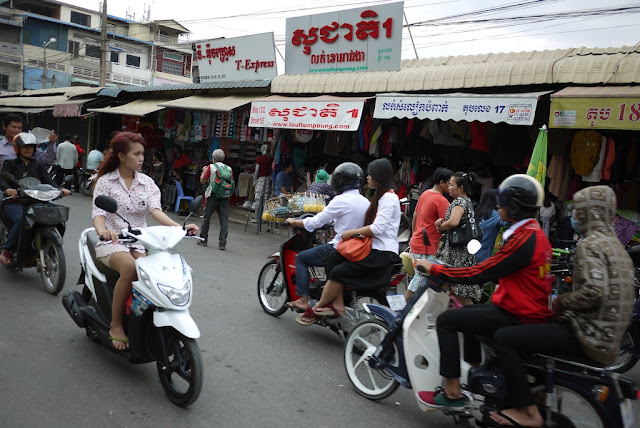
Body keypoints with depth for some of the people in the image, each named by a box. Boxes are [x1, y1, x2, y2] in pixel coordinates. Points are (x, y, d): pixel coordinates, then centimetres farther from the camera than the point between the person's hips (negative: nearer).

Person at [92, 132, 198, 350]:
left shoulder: (147, 182, 10)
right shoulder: (105, 181, 2)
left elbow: (155, 209, -5)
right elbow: (98, 213, -11)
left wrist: (178, 227, -26)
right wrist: (103, 230, -36)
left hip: (139, 241, 3)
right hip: (112, 241, -3)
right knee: (130, 268, -34)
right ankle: (115, 326, -19)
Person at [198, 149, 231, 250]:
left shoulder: (211, 167, -4)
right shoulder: (229, 168, 5)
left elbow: (202, 181, 0)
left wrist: (204, 171, 16)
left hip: (212, 196, -2)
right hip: (225, 197, 2)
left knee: (207, 218, 11)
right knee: (224, 220, 2)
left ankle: (203, 240, 20)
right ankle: (222, 243, -2)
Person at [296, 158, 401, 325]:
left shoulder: (389, 198, -12)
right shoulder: (381, 196, 20)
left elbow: (378, 228, -21)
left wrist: (351, 232, -14)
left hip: (383, 254, -10)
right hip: (374, 249, 10)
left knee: (339, 273, -16)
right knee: (333, 261, -4)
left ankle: (314, 311, -4)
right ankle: (337, 305, -10)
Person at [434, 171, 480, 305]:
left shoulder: (459, 201, -13)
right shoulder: (467, 201, 17)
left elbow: (453, 222, -30)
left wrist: (440, 228, -11)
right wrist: (442, 221, 3)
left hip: (456, 250, -10)